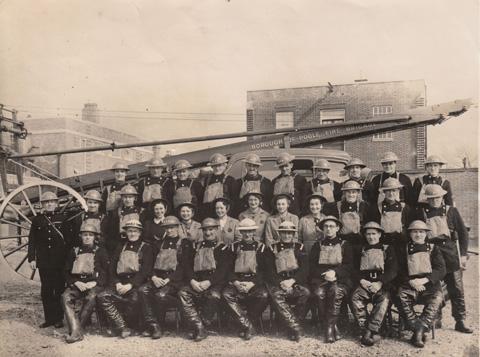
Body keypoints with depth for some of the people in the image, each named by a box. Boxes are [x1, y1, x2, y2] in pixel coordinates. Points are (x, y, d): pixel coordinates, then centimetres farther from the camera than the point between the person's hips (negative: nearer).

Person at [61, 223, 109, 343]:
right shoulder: (74, 251, 17)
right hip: (77, 284, 3)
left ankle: (77, 328, -25)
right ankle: (76, 331, -35)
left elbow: (106, 272, 3)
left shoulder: (101, 252, 10)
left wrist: (94, 283, -13)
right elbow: (67, 272, 13)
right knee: (66, 297, -28)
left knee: (91, 297, -35)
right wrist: (76, 282, -6)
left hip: (95, 284, -2)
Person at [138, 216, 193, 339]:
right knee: (143, 290, -24)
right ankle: (152, 325, -22)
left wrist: (168, 279, -14)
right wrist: (153, 277, -6)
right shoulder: (158, 243, 19)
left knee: (161, 295, -31)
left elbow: (184, 266, -5)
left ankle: (159, 326, -12)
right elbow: (151, 263, 14)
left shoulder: (185, 244, 4)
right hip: (157, 277, 5)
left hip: (175, 279, -4)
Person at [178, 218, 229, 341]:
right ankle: (199, 327, -27)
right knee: (183, 293, -26)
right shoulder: (196, 246, 21)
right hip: (196, 282, 4)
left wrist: (209, 282, -18)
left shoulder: (222, 248, 8)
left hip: (215, 282, -3)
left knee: (214, 296, -36)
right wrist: (192, 280, -8)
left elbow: (223, 270, -4)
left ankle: (204, 325, -16)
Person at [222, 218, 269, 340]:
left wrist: (252, 284, -15)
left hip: (255, 282, -1)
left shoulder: (261, 247, 7)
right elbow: (229, 268, 7)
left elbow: (264, 270, 0)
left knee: (263, 295, -31)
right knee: (226, 294, -28)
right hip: (237, 282, 1)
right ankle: (247, 326, -23)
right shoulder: (234, 247, 11)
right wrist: (236, 282, -12)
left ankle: (245, 324, -11)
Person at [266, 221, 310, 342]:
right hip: (278, 282, 0)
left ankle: (293, 325, -18)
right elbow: (270, 271, 4)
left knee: (305, 293, -31)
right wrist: (281, 283, -13)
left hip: (296, 282, 0)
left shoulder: (299, 248, 13)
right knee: (276, 296, -33)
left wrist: (292, 281, -13)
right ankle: (295, 327, -30)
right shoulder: (273, 249, 12)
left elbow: (305, 269, 3)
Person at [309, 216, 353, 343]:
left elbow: (349, 266, 4)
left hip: (340, 280, -1)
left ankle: (329, 327, -28)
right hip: (320, 279, 1)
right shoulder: (317, 246, 20)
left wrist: (335, 272, -14)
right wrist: (324, 274, -11)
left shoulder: (345, 246, 17)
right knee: (319, 293, -33)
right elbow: (311, 267, 8)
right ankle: (334, 327, -21)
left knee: (336, 291, -36)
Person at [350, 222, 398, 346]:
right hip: (364, 283, 2)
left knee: (384, 299, -33)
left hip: (382, 284, -1)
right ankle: (366, 330, -26)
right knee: (355, 297, -29)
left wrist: (379, 283, -12)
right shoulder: (359, 249, 19)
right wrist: (362, 281, -8)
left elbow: (393, 270, 2)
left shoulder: (387, 249, 13)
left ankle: (371, 331, -31)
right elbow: (354, 269, 12)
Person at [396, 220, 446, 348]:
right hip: (410, 285, 1)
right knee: (401, 297, -31)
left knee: (436, 298, -33)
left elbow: (441, 270, 1)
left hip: (430, 285, -1)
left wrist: (424, 280, -14)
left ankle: (420, 329, -32)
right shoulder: (404, 250, 13)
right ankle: (418, 330, -29)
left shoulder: (433, 249, 12)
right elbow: (399, 271, 7)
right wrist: (411, 281, -13)